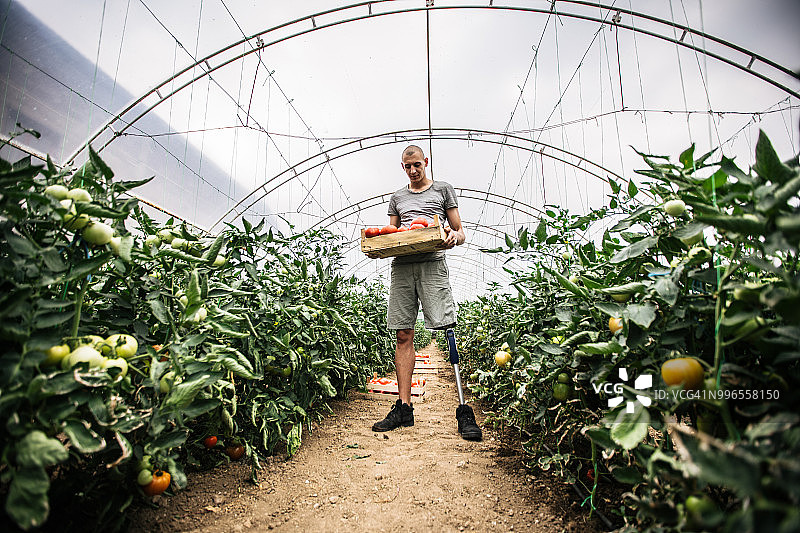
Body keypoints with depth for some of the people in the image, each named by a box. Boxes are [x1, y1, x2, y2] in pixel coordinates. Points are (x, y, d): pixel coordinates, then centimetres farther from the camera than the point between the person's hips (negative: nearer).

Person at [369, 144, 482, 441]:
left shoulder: (443, 189, 17)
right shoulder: (397, 197, 25)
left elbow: (460, 233, 14)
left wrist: (454, 237, -11)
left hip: (432, 263, -3)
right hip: (402, 265, 4)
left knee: (449, 331, -13)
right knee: (404, 335, 0)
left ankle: (464, 410, -10)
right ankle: (404, 407, 7)